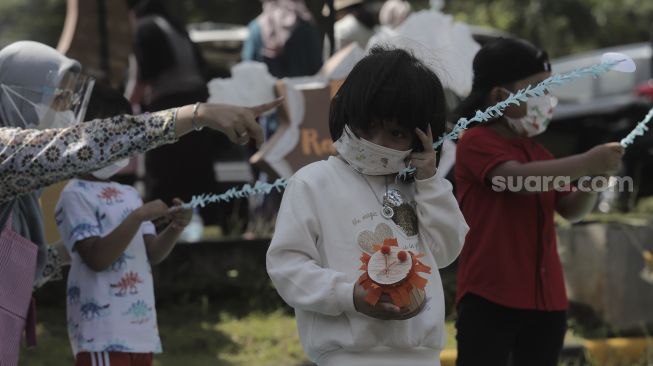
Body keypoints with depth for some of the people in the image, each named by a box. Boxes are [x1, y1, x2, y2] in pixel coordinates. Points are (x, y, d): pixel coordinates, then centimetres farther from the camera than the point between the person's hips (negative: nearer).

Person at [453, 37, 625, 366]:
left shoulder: (537, 152, 16)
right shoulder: (476, 142, -8)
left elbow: (571, 210, 16)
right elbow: (517, 178, -25)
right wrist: (586, 162, -26)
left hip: (546, 299, 8)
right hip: (490, 297, -8)